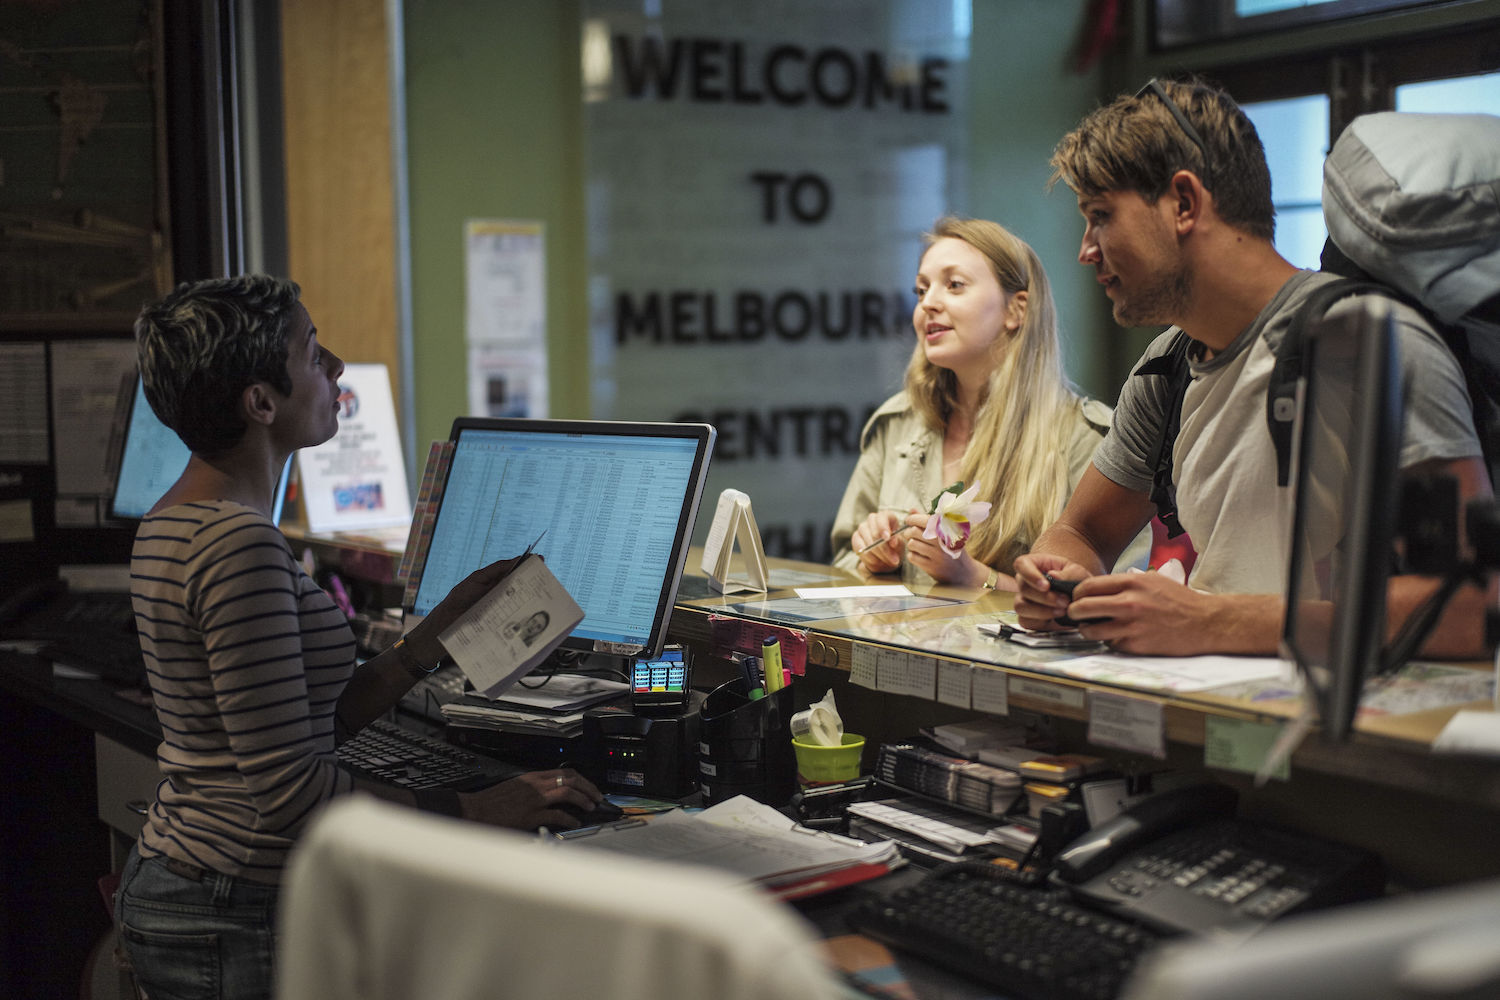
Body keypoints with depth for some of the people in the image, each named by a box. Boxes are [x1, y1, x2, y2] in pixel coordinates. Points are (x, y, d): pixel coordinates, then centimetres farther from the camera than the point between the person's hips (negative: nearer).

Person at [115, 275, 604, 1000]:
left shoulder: (176, 523, 11)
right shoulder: (240, 544, -21)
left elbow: (311, 722, 11)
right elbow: (291, 791, -23)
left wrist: (445, 625, 12)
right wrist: (478, 812, -17)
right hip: (235, 922, -10)